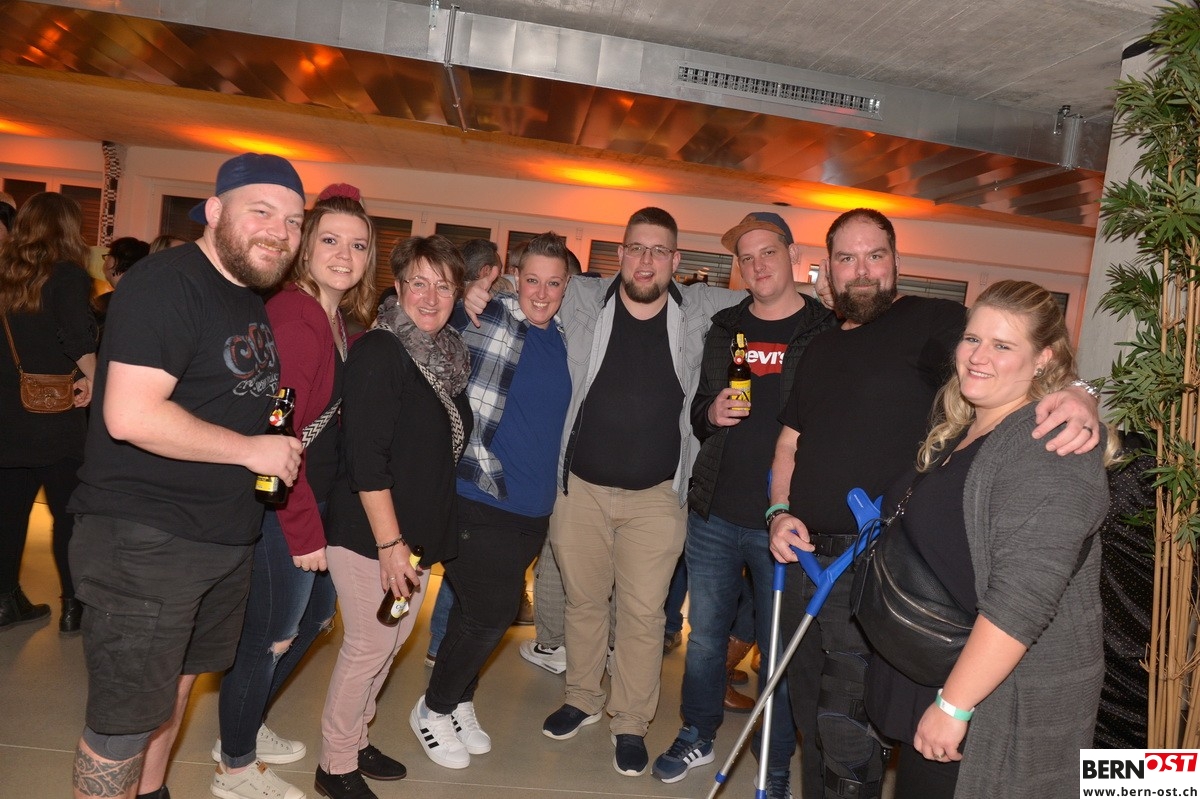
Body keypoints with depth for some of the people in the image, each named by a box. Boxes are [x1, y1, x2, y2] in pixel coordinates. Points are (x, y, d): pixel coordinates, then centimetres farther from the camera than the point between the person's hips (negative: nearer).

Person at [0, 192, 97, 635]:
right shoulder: (67, 275, -10)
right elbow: (79, 338, -25)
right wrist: (92, 380, -17)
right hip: (55, 420, -6)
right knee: (69, 514, 5)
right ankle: (73, 607, 12)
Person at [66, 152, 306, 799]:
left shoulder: (256, 299, 11)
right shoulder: (167, 283, -17)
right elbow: (130, 415, -27)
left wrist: (281, 444, 7)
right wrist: (251, 449, -20)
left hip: (226, 538, 9)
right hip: (143, 542, -9)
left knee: (177, 683, 25)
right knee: (126, 722, 3)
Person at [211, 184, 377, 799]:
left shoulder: (338, 320, 7)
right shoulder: (291, 317, -22)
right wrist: (304, 530, -20)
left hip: (315, 498, 10)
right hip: (281, 510, -10)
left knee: (317, 612, 24)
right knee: (270, 636, 8)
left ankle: (245, 727, 45)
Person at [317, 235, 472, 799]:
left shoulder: (450, 354, 7)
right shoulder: (379, 351, -16)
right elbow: (364, 457, -21)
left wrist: (427, 533, 13)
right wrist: (389, 542, -22)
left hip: (419, 530, 8)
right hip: (370, 534, -8)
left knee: (390, 641, 18)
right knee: (368, 646, 3)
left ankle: (354, 740, 37)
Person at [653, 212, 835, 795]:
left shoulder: (826, 332, -3)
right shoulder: (725, 329, 9)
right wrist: (711, 412, -7)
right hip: (714, 513, 4)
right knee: (705, 634, 16)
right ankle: (697, 736, 37)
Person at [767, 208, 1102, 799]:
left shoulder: (932, 321, -6)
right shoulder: (819, 349, 14)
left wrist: (1074, 397, -43)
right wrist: (780, 512, 2)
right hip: (802, 555, 7)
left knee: (844, 730, 1)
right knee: (810, 719, 20)